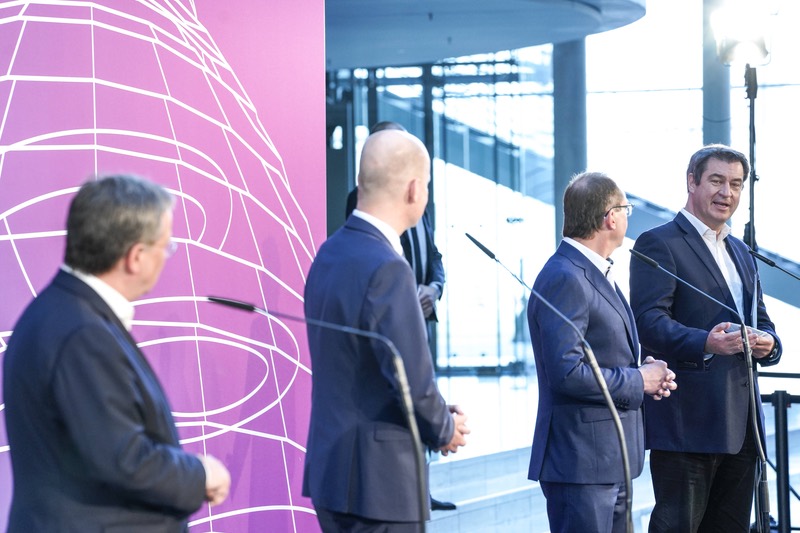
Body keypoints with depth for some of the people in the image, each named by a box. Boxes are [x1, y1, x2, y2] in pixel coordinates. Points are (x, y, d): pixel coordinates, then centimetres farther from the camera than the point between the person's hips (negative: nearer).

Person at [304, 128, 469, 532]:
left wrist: (437, 422, 12)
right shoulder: (386, 269, -19)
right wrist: (445, 430, 0)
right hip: (379, 478, -9)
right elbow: (414, 381, -20)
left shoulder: (330, 254, 9)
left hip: (330, 465, 9)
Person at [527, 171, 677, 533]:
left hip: (611, 462, 11)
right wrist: (638, 381, -14)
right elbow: (566, 373, -25)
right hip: (580, 462, -11)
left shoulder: (595, 274, 17)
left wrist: (646, 371, 5)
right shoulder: (564, 279, -17)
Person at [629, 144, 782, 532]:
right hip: (686, 423, -8)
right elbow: (649, 321, -16)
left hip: (740, 425, 8)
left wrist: (767, 343, -3)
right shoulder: (657, 245, -5)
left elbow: (761, 322, 23)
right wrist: (704, 343, -33)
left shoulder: (741, 253, 23)